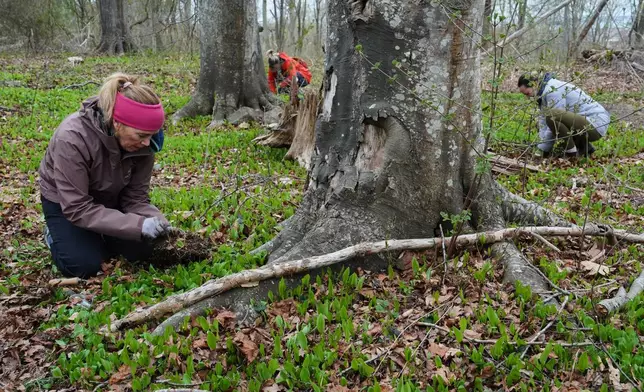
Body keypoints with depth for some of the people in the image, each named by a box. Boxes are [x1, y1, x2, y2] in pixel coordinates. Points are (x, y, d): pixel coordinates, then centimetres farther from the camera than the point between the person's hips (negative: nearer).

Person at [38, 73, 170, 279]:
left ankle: (98, 236, 20)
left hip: (110, 199, 4)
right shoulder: (72, 138, -38)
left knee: (142, 251, -8)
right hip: (64, 202, -4)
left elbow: (135, 197, -16)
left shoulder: (141, 142, -24)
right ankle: (56, 233, 12)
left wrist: (154, 220, -38)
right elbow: (78, 209, -35)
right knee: (85, 266, -18)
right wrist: (138, 225, -44)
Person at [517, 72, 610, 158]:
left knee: (551, 115, -29)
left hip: (596, 126, -10)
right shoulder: (543, 92, 12)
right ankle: (586, 147, 15)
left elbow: (553, 118, -21)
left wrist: (542, 150, -16)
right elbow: (543, 120, 7)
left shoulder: (552, 89, -18)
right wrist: (541, 148, -1)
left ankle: (572, 152, -12)